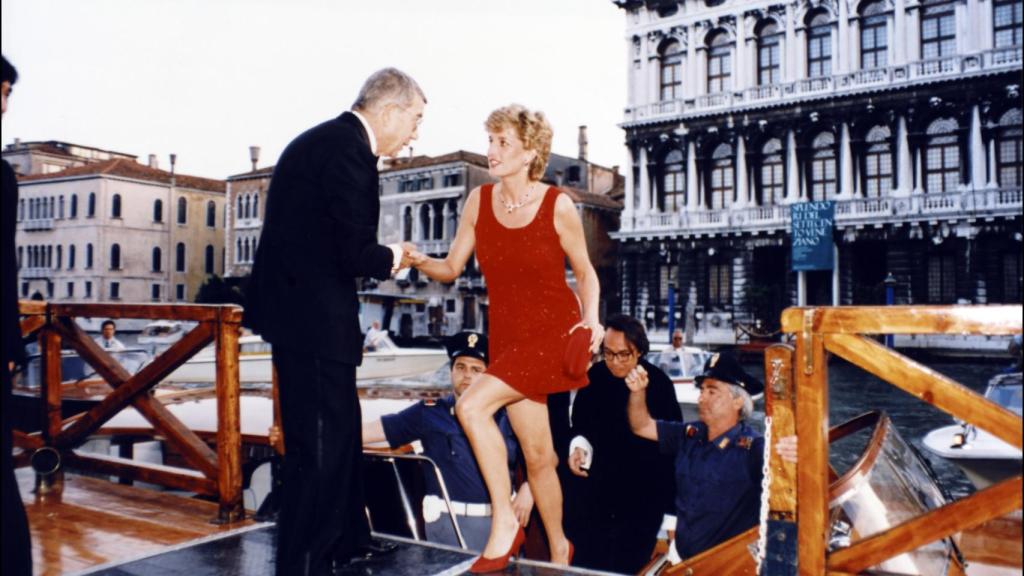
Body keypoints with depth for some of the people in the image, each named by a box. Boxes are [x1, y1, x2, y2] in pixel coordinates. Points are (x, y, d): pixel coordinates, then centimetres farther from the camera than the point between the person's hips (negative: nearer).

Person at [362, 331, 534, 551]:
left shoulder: (506, 417, 5)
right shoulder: (429, 413, 2)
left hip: (501, 520, 2)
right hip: (450, 520, -2)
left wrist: (528, 488, -5)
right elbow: (371, 431, -1)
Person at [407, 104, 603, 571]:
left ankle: (504, 521, -7)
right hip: (507, 336, 5)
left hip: (552, 332, -4)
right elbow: (451, 268, 3)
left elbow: (585, 272, 1)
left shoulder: (558, 206, -10)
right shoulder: (479, 200, 0)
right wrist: (420, 261, -17)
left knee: (472, 406, -23)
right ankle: (558, 546, 31)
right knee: (537, 455, 9)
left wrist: (591, 319, -15)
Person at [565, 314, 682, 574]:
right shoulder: (594, 376, 0)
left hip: (644, 493, -3)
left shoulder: (659, 382, -9)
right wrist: (579, 446, -6)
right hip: (599, 487, 3)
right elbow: (581, 423, 12)